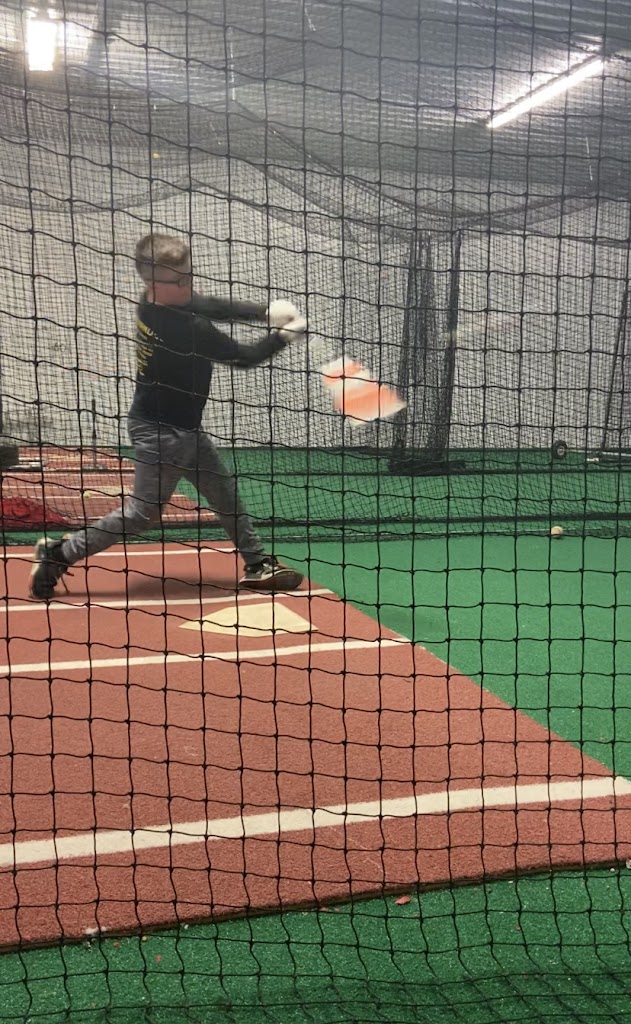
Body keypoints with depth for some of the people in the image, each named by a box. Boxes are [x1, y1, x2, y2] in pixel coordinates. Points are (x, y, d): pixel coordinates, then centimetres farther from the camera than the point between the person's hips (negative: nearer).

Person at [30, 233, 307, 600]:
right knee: (142, 512, -2)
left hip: (183, 427, 10)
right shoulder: (191, 329, -28)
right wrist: (284, 335, -6)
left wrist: (268, 311, -11)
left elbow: (218, 307, 1)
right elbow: (245, 357, -18)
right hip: (162, 432, -10)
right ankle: (59, 553, 8)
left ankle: (258, 565, 24)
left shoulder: (153, 304, -3)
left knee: (225, 492, 15)